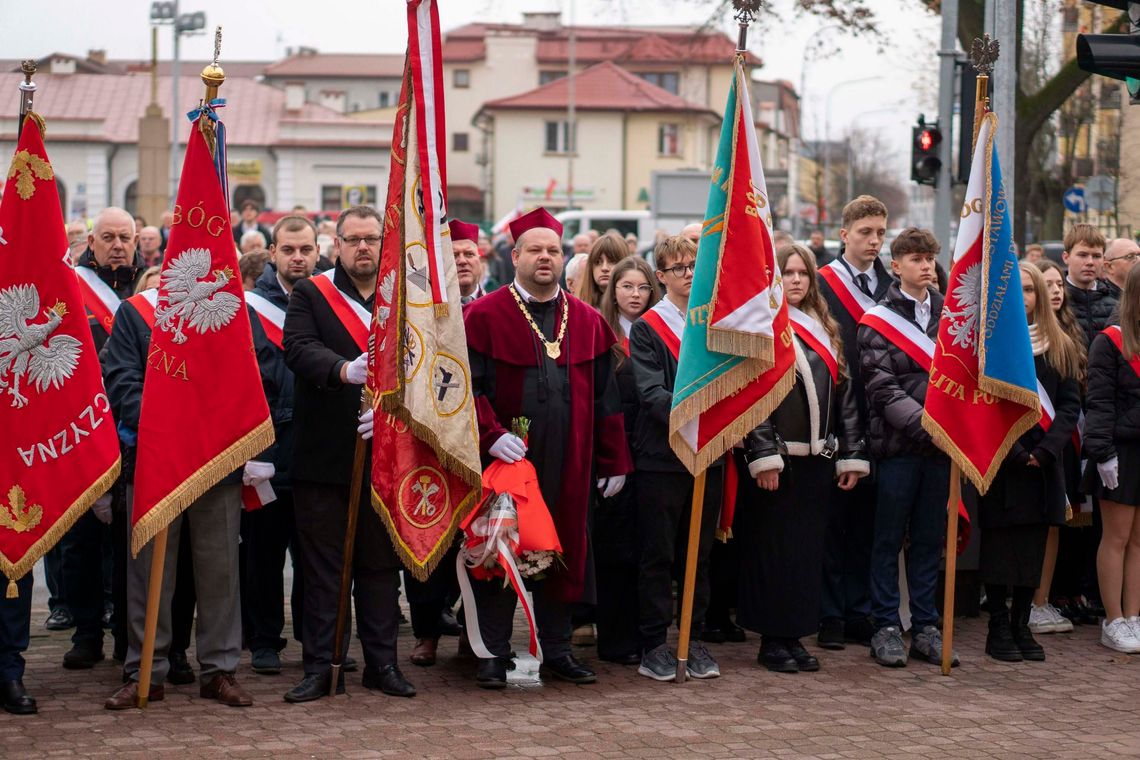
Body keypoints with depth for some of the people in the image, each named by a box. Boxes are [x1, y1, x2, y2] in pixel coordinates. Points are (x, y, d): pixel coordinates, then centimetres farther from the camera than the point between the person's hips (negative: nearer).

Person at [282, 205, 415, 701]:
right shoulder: (310, 295, 3)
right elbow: (299, 348, -14)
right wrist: (345, 370, -33)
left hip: (385, 452, 2)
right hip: (323, 454, -2)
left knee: (381, 564, 8)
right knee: (322, 567, 2)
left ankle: (382, 662, 17)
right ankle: (320, 666, 8)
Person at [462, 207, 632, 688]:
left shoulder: (587, 322, 10)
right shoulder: (484, 316, -2)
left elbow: (605, 398, 11)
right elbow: (468, 386, -8)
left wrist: (614, 462, 8)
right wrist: (491, 435, -22)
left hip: (567, 466, 3)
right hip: (505, 458, -3)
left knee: (562, 552, 9)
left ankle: (556, 650, 20)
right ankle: (494, 653, 12)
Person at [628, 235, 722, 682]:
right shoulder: (647, 329, -1)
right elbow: (651, 392, -11)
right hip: (660, 455, -4)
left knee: (700, 554, 10)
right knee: (657, 555, 1)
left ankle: (695, 640, 18)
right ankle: (653, 644, 7)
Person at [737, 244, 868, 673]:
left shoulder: (826, 331, 15)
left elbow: (844, 395, 15)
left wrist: (852, 456, 10)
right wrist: (763, 456, -20)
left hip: (817, 460, 6)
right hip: (777, 461, -6)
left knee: (808, 549, 8)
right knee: (773, 550, -1)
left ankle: (794, 635, 16)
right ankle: (772, 641, 6)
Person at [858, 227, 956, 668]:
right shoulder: (879, 322, -2)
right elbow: (883, 390, -10)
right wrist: (927, 424, -19)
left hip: (940, 448, 4)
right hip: (898, 445, -4)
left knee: (930, 540, 9)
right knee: (889, 540, 3)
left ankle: (925, 627, 16)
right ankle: (886, 627, 10)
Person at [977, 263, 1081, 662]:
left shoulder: (1060, 347, 11)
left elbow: (1070, 404, 5)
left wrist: (1046, 449, -10)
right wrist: (1015, 452, -15)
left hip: (1044, 462, 4)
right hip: (999, 461, -3)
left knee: (1034, 546, 6)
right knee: (1000, 543, -1)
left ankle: (1021, 625, 14)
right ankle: (998, 627, 6)